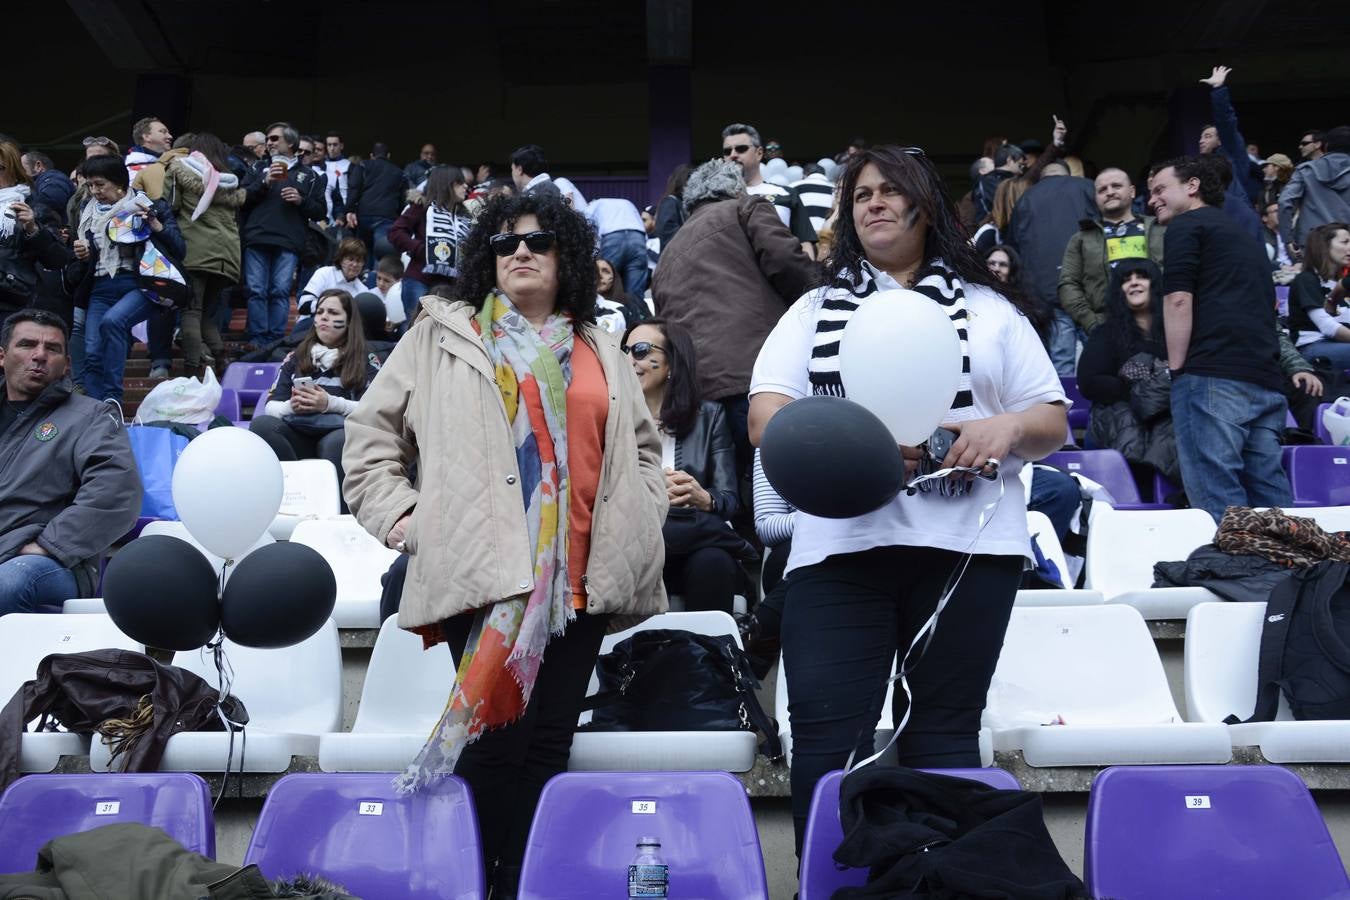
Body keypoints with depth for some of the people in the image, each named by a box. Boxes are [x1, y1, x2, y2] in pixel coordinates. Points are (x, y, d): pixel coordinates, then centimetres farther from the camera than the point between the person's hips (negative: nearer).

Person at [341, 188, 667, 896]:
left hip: (580, 572, 4)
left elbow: (643, 446, 26)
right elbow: (371, 432, 10)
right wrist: (398, 515, 1)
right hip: (484, 565, -3)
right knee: (494, 733, -7)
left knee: (550, 741, 7)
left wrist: (641, 518, 12)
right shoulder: (443, 335, 10)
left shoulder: (600, 351, 20)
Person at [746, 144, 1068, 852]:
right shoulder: (814, 309, 18)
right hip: (839, 547, 0)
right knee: (826, 737, -6)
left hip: (965, 546, 0)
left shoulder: (989, 309, 17)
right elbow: (764, 416, 5)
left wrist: (1008, 426, -11)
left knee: (943, 734, 4)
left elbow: (1055, 423, 14)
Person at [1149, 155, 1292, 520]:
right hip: (1266, 380, 8)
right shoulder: (1244, 237, 30)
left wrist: (1176, 368, -4)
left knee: (1218, 502, -11)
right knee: (1269, 496, 6)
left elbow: (1178, 300, -7)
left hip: (1212, 376, -8)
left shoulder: (1186, 225, 5)